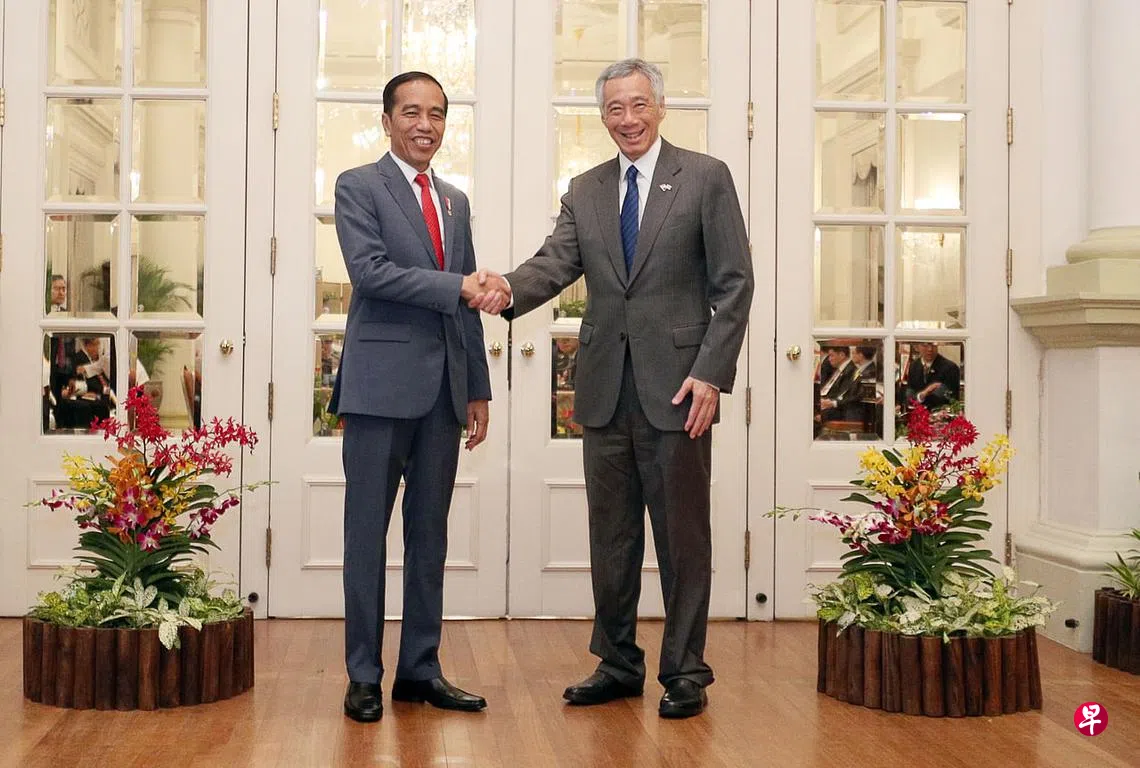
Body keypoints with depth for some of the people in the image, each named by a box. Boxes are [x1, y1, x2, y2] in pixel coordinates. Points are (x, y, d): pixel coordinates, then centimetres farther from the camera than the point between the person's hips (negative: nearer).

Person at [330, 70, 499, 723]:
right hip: (384, 382, -6)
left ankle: (421, 669, 17)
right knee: (369, 530, 0)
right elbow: (370, 270, -15)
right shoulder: (359, 187, 0)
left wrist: (479, 390, 15)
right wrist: (456, 285, -18)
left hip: (444, 388, 6)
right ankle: (364, 675, 7)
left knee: (430, 532, 9)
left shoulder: (455, 200, 18)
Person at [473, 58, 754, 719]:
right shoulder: (585, 191, 13)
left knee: (683, 536, 3)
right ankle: (618, 664, 24)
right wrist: (511, 291, -22)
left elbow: (734, 284, -3)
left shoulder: (705, 177, 0)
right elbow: (557, 262, 1)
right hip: (606, 389, 5)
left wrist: (710, 373, -12)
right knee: (611, 535, 12)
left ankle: (685, 671, 15)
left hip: (676, 387, -4)